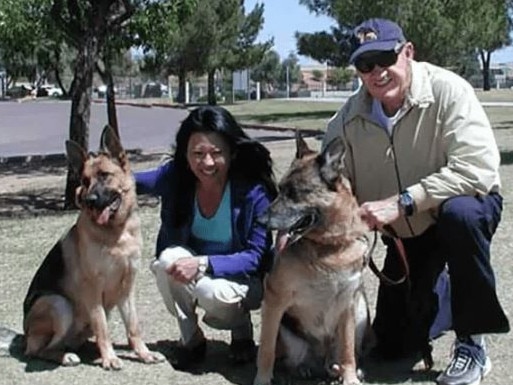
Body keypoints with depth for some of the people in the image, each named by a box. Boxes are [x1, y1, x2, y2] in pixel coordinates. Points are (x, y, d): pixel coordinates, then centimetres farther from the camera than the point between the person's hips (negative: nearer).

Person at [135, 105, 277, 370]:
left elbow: (256, 257, -22)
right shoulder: (175, 177, -15)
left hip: (243, 278, -3)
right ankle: (191, 339, -6)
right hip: (194, 270, 3)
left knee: (214, 293, -36)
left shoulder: (254, 192, -24)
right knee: (168, 259, -29)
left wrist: (203, 264, -36)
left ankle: (242, 332, 2)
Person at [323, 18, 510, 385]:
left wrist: (402, 202, -39)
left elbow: (478, 168, -35)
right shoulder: (347, 120, -13)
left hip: (467, 206, -4)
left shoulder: (447, 90, -26)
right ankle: (438, 296, 38)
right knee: (393, 345, 5)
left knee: (458, 214, -41)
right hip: (406, 233, 4)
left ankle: (472, 343, -22)